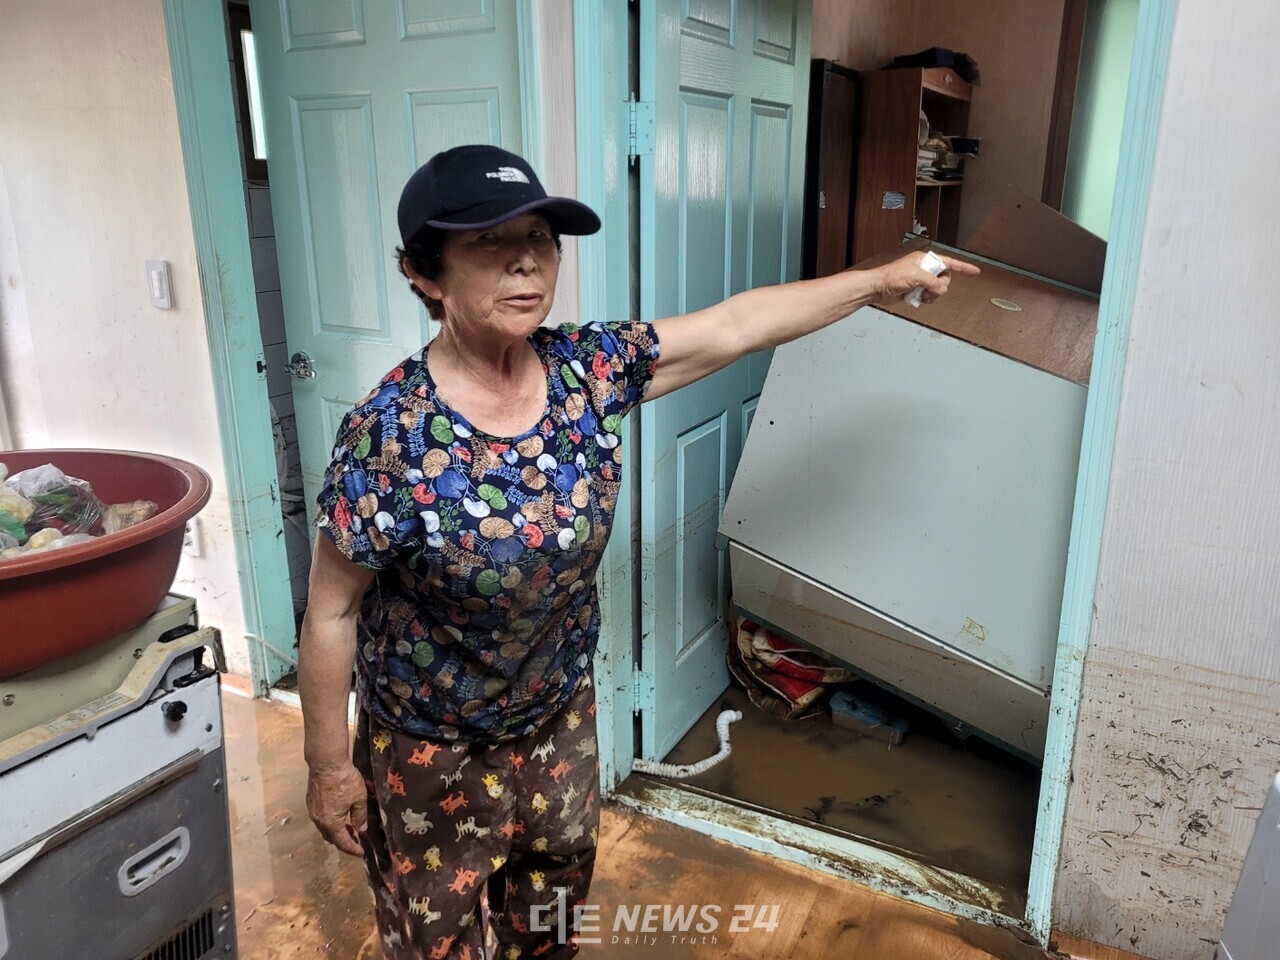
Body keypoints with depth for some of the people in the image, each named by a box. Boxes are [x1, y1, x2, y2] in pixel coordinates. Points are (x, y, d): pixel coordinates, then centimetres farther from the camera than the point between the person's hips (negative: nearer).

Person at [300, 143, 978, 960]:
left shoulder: (588, 370, -16)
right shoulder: (389, 434, -29)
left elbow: (735, 326, -7)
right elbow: (332, 614, -19)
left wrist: (882, 279, -1)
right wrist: (329, 766, -10)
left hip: (561, 715, 5)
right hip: (429, 750, -4)